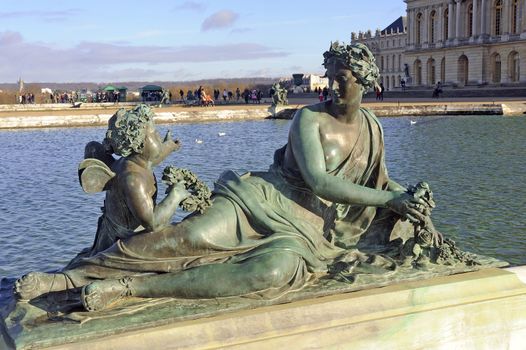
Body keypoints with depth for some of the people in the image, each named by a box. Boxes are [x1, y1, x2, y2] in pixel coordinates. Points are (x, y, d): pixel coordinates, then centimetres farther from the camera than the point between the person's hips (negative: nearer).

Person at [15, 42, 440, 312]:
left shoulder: (372, 127, 13)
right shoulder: (310, 118, -3)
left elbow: (381, 182, 29)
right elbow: (319, 181, -15)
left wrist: (413, 207, 14)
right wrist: (389, 201, -13)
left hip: (305, 231, 2)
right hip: (266, 199, -2)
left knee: (273, 271, -36)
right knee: (192, 235, -30)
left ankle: (127, 287, -34)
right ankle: (65, 278, -23)